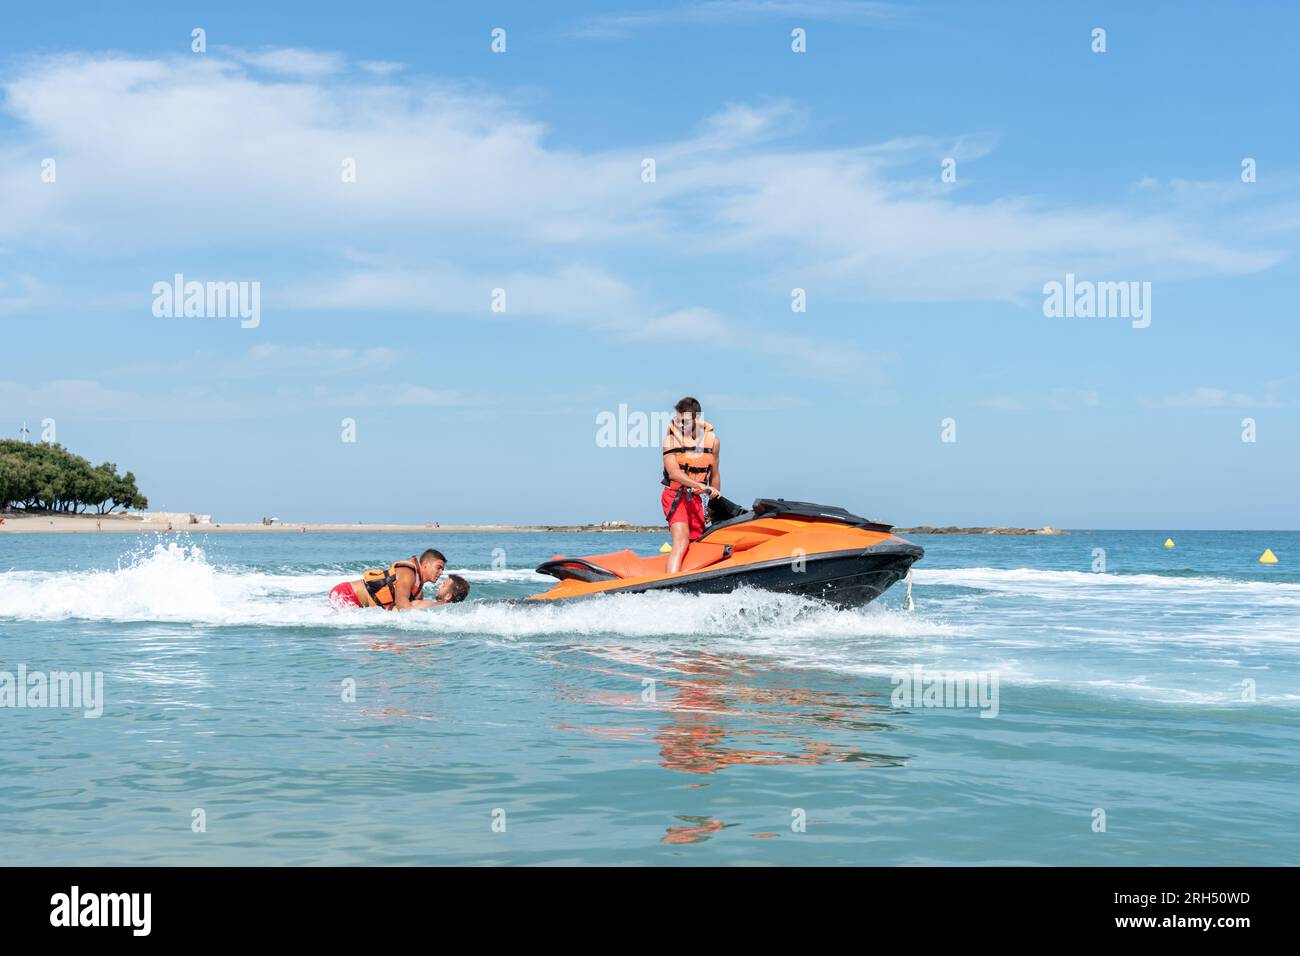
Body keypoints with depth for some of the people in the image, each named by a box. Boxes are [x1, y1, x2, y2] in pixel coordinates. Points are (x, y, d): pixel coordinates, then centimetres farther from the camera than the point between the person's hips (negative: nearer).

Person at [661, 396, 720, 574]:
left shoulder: (712, 439, 2)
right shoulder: (671, 437, -9)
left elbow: (714, 475, 14)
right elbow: (674, 473, -20)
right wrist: (701, 486, -30)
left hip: (696, 498, 5)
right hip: (674, 495, -5)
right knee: (681, 543, -22)